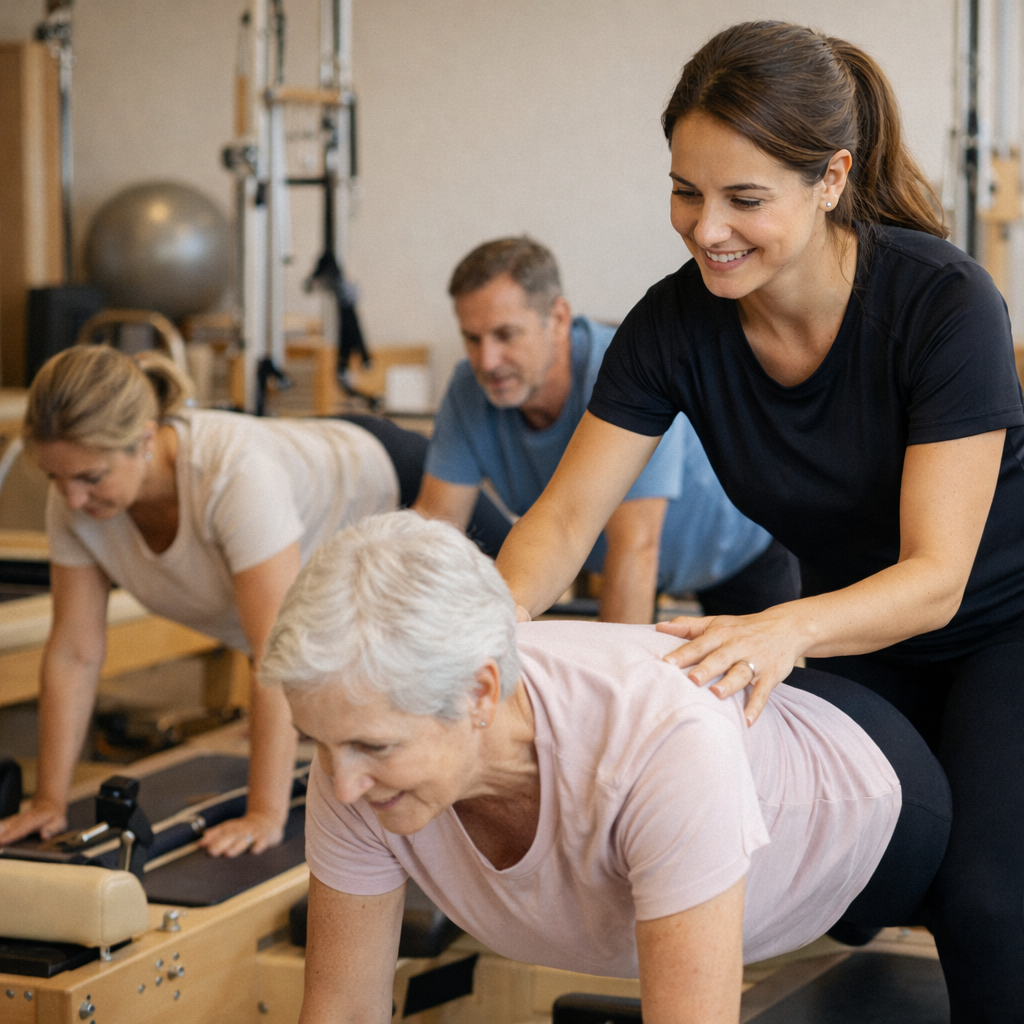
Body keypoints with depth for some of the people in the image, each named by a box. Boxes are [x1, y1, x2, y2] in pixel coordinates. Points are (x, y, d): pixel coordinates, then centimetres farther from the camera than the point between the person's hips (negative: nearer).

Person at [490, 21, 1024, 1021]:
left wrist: (788, 628, -52)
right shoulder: (677, 321, -18)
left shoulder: (944, 302, -30)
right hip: (855, 636, 5)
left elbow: (937, 577, -32)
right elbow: (563, 520, -16)